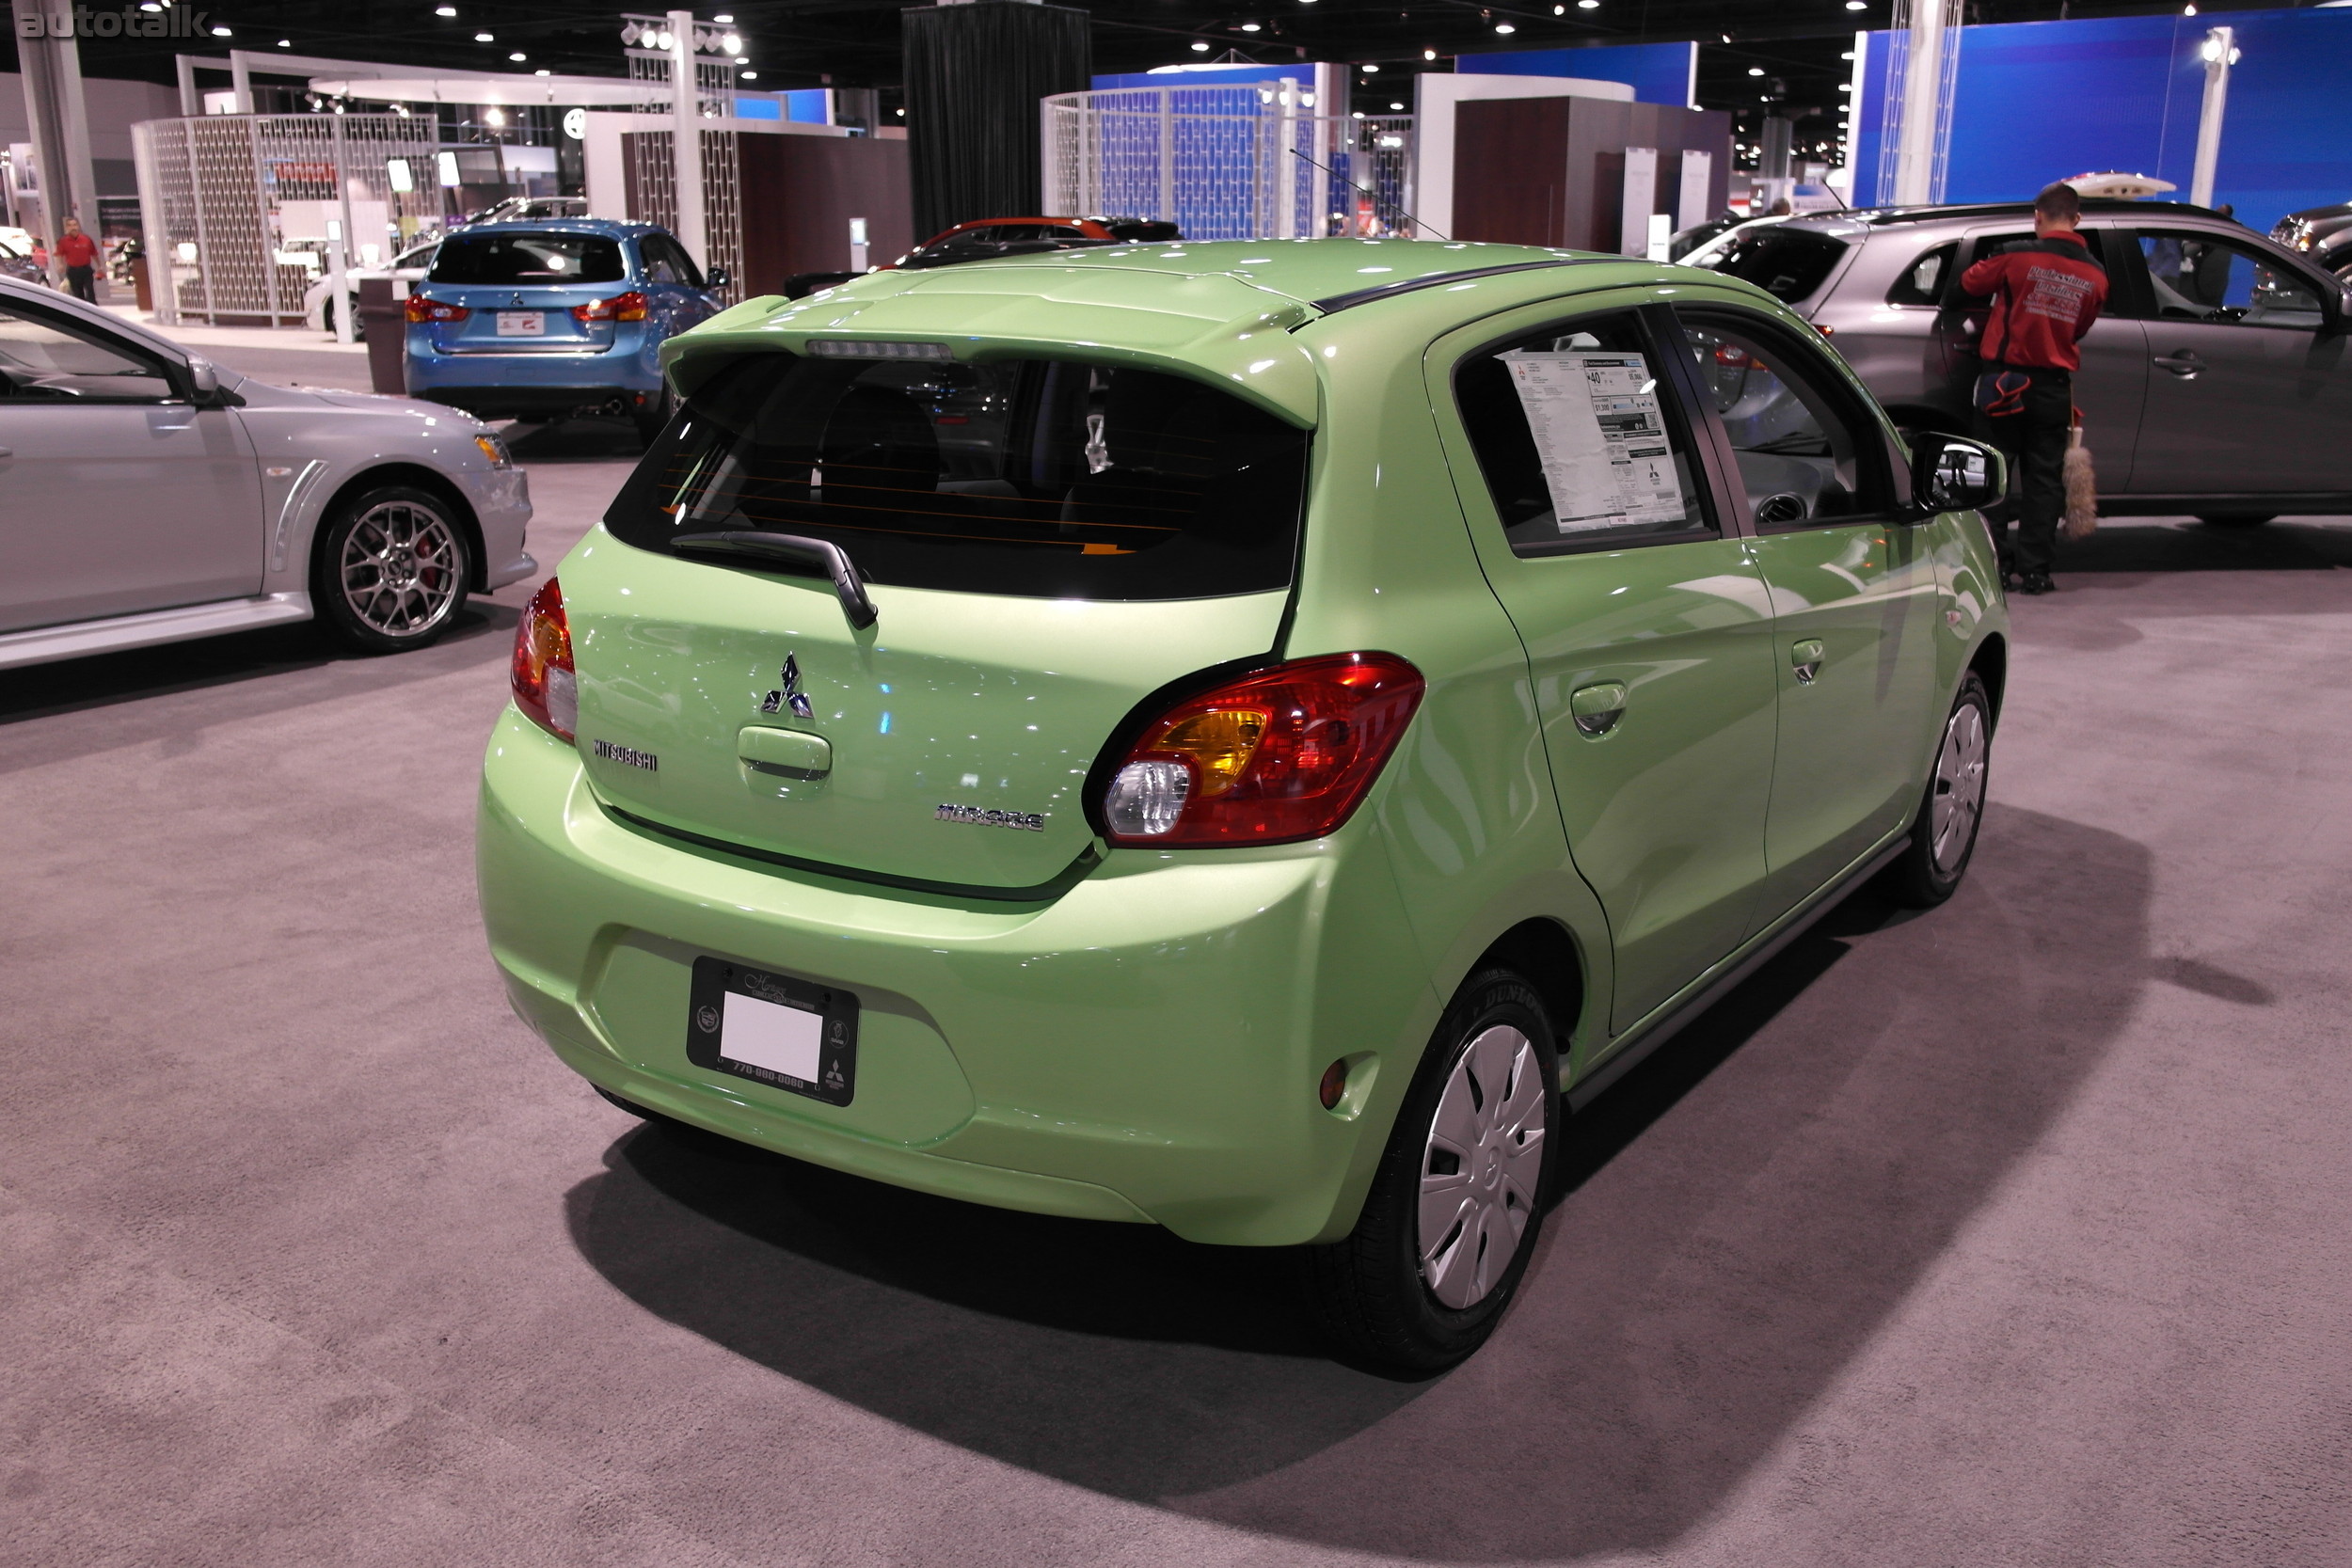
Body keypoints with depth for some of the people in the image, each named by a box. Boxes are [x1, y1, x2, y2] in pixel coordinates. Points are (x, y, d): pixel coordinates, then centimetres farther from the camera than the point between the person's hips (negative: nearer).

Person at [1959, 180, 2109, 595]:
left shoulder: (2018, 256, -10)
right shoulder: (2095, 274, 3)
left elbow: (1970, 283, 3)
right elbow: (2080, 328, 13)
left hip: (2005, 380, -3)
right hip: (2054, 386, 3)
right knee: (2044, 479, 8)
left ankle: (1994, 563, 4)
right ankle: (2034, 569, 8)